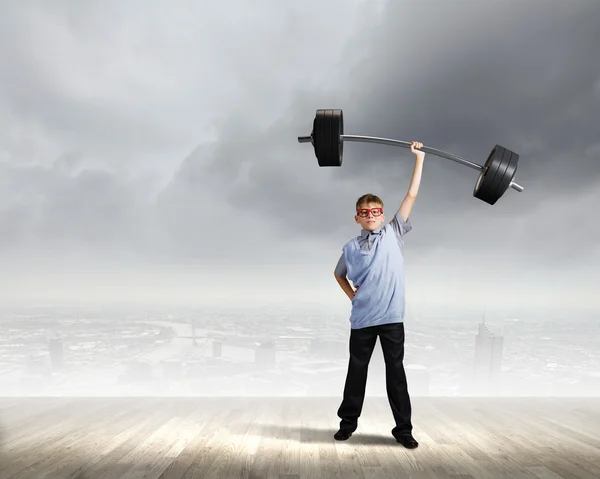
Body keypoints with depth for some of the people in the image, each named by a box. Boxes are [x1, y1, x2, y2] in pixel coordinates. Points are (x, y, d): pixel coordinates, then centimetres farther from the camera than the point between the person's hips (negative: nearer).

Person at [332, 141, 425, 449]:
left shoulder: (394, 234, 2)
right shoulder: (351, 247, 4)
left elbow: (411, 195, -1)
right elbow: (339, 274, 22)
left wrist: (419, 159, 0)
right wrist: (352, 295, 7)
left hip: (392, 317, -1)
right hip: (362, 319, 1)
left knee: (395, 372, 7)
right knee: (357, 371, 13)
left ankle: (403, 429, 19)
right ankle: (348, 422, 28)